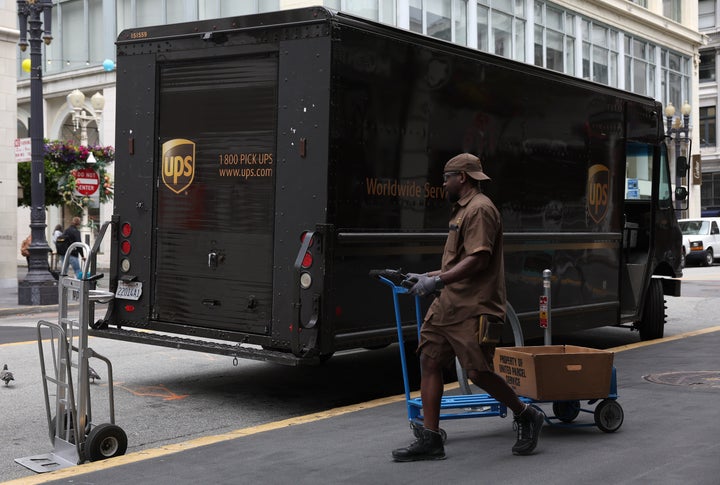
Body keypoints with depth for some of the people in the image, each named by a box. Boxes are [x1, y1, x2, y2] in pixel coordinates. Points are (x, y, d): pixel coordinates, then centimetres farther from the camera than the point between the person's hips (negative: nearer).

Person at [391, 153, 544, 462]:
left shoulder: (480, 209, -11)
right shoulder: (463, 210, 21)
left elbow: (478, 260, -21)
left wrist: (437, 281, -23)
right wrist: (426, 277, 20)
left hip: (473, 308, -10)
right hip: (449, 304, 10)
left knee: (477, 371, -6)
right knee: (430, 361, 3)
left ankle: (526, 417, 17)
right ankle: (430, 441, 6)